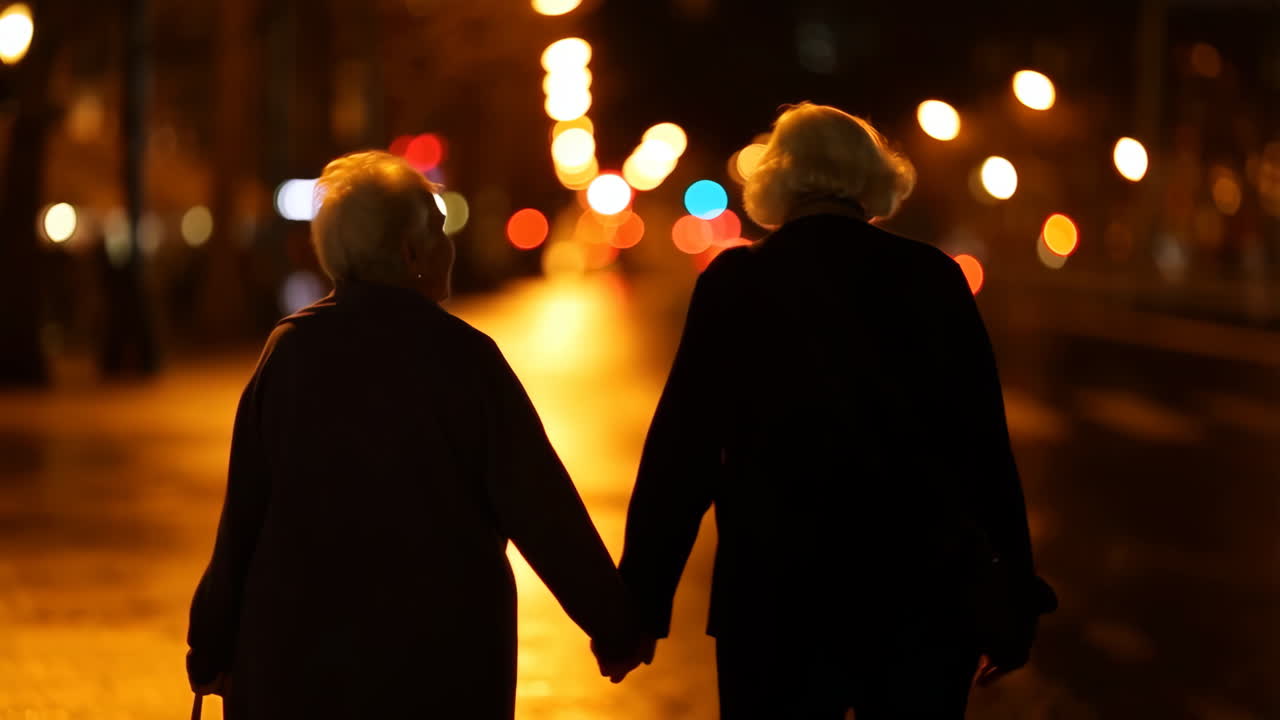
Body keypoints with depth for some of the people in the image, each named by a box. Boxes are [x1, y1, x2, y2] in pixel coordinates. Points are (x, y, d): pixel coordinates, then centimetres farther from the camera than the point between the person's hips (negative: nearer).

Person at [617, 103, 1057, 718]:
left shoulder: (737, 283, -4)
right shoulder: (933, 279, 0)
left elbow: (683, 449, -6)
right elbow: (986, 445, 0)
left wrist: (640, 603, -1)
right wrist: (1013, 602, 7)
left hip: (783, 603, -1)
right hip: (929, 593, 2)